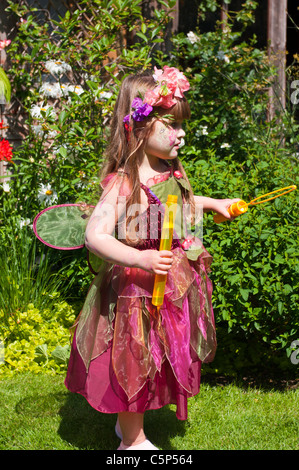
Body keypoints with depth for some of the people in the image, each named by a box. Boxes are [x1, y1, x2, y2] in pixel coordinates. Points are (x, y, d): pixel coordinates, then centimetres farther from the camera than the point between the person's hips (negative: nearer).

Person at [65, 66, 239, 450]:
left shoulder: (172, 173, 2)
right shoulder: (123, 184, -24)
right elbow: (95, 235, -29)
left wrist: (212, 203, 24)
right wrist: (140, 259, -39)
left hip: (175, 286, 8)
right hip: (137, 289, -8)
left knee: (158, 362, 20)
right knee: (134, 363, 9)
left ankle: (127, 420, 43)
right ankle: (132, 439, 29)